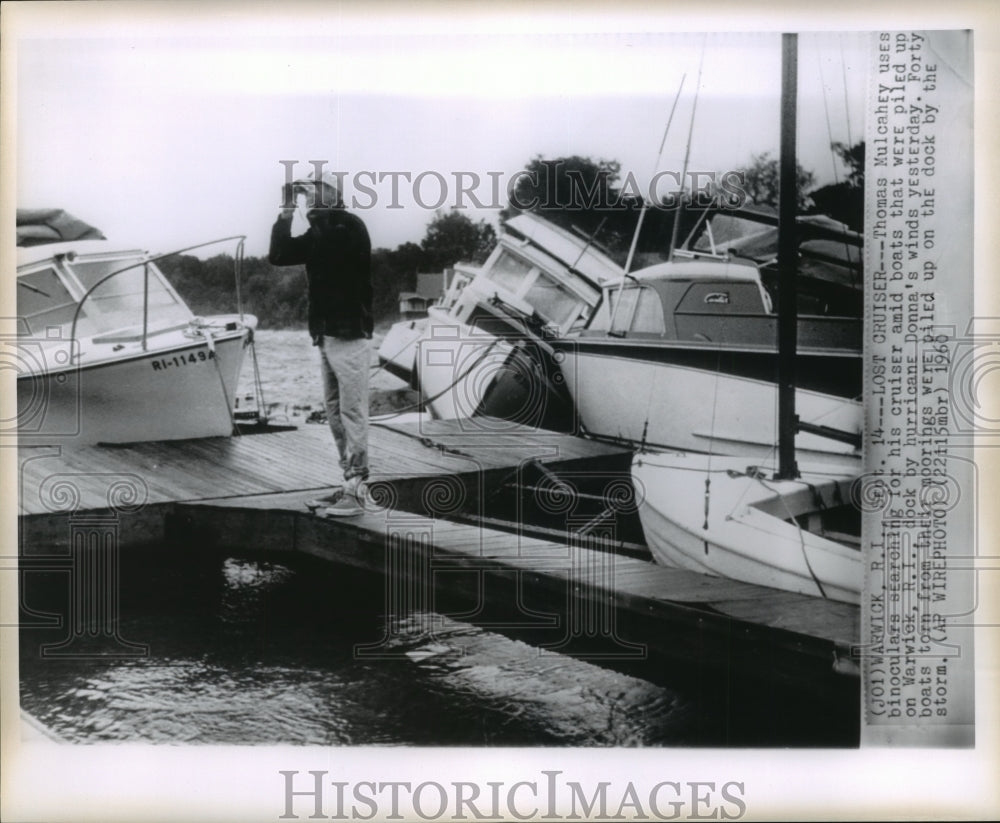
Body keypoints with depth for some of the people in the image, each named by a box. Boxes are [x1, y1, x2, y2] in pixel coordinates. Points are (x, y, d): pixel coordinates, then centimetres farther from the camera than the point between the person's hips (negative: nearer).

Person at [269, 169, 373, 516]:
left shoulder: (349, 226, -7)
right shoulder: (321, 231, 15)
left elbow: (323, 250, -22)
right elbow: (278, 254, 11)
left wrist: (311, 216, -11)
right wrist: (286, 213, 5)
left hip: (348, 334, -9)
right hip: (326, 334, 9)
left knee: (351, 414, -8)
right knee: (335, 413, 10)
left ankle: (355, 492, -6)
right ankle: (349, 484, 16)